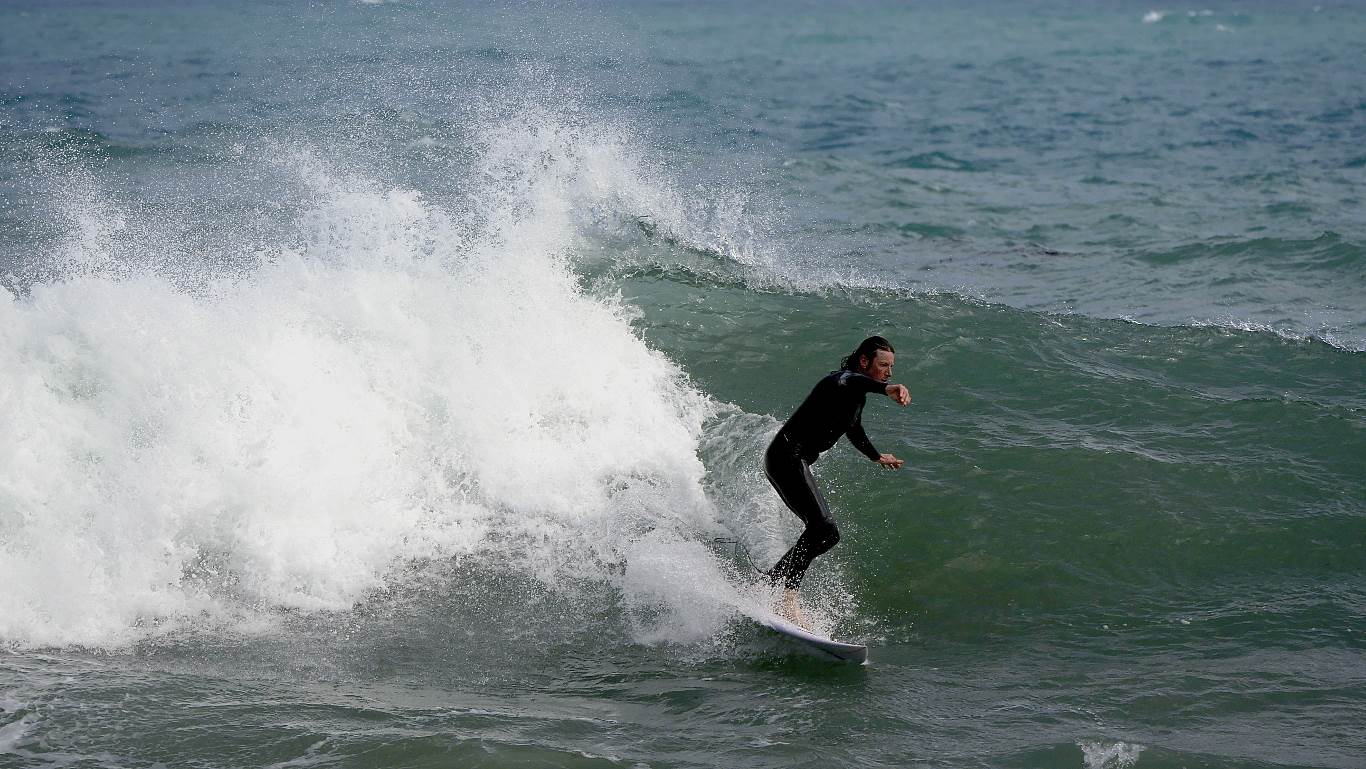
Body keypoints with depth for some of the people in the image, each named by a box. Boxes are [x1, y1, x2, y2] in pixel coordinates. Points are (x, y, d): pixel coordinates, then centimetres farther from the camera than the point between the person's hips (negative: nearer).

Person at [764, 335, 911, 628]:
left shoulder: (857, 397, 17)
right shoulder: (840, 381, -14)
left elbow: (854, 430, 38)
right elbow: (850, 381, -41)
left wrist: (876, 456, 56)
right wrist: (887, 389, -61)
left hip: (797, 463, 11)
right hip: (786, 457, -11)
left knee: (825, 533, 12)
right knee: (823, 529, -24)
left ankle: (770, 581, 17)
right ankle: (788, 598, -30)